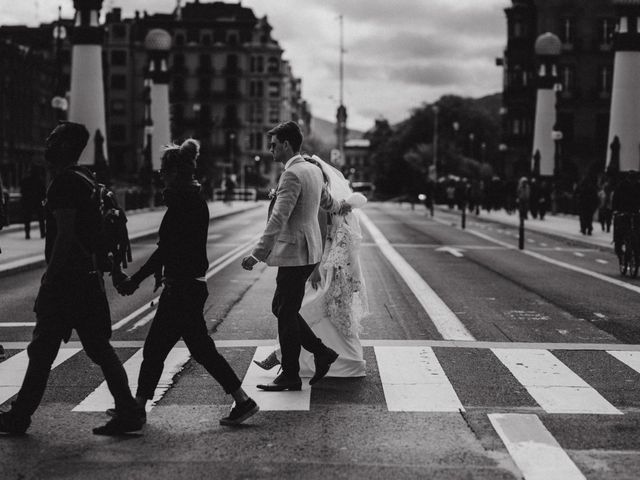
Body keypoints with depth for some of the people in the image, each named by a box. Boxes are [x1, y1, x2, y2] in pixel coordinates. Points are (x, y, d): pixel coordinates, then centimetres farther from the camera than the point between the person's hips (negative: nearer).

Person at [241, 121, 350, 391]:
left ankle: (290, 376, 7)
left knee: (286, 313, -1)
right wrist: (339, 207, 54)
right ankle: (321, 352, 20)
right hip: (308, 250, 10)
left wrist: (257, 254, -27)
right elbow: (326, 200, 31)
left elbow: (278, 219, -24)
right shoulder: (313, 170, 12)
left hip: (295, 253, -10)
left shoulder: (292, 174, -17)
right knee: (281, 308, 16)